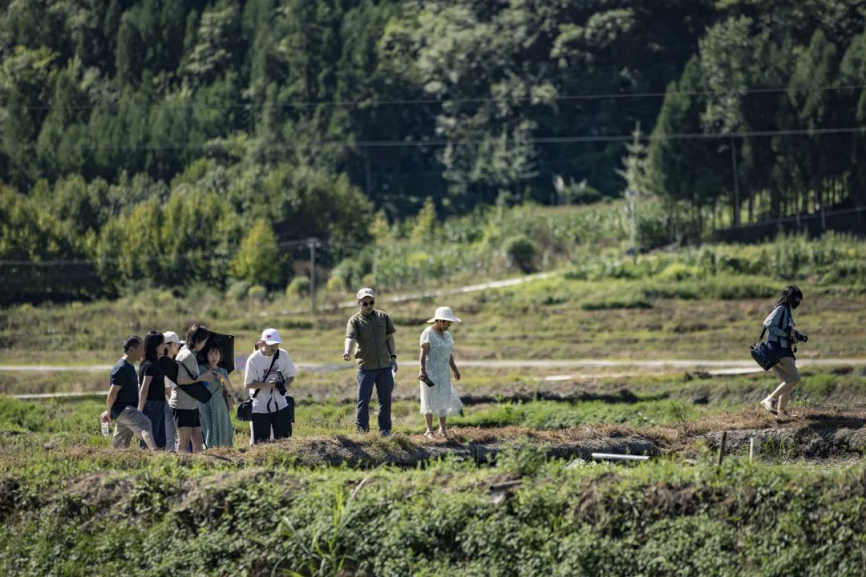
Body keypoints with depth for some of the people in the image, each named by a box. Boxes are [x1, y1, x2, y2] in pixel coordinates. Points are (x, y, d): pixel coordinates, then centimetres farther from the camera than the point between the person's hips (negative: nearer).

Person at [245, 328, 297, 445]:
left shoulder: (283, 355, -3)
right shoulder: (253, 359, -13)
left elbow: (290, 376, 6)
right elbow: (248, 384, -10)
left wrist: (284, 385, -17)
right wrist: (267, 384, -25)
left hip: (280, 405, 3)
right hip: (260, 407, -3)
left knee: (284, 438, 8)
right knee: (259, 441, 1)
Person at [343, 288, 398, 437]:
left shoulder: (383, 317, 9)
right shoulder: (355, 320, -4)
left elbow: (389, 337, 14)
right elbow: (350, 338, -20)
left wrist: (393, 357, 7)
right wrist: (348, 352, -40)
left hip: (385, 365, 3)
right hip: (366, 366, -3)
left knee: (385, 398, 7)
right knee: (363, 399, -2)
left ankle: (385, 428, 18)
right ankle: (361, 429, 7)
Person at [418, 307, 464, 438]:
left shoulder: (447, 335, 11)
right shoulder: (428, 333, -11)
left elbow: (449, 354, 14)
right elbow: (423, 353, -16)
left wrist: (455, 370, 8)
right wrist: (422, 371, -23)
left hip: (443, 373, 6)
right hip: (430, 372, -6)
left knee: (444, 399, 3)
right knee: (430, 399, -2)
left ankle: (442, 428, 11)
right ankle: (429, 430, 4)